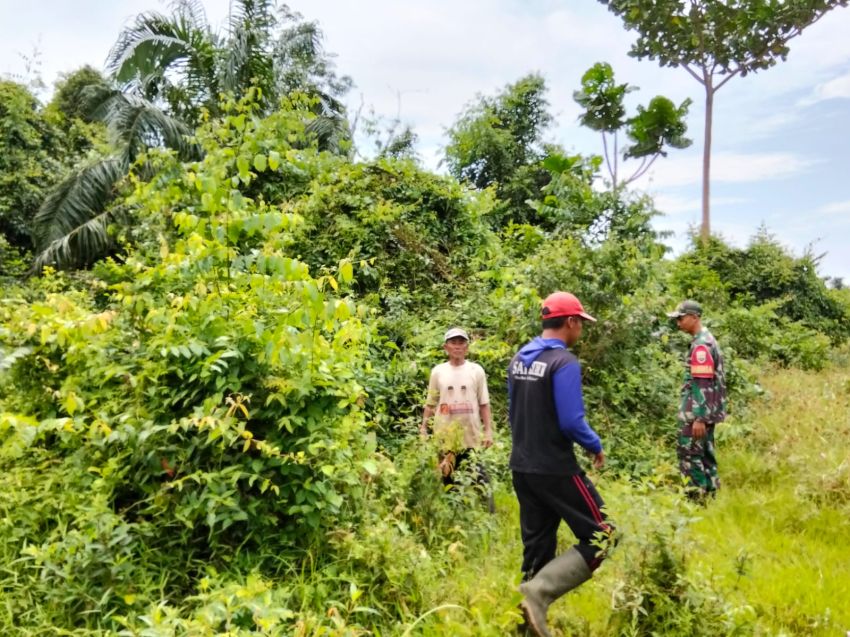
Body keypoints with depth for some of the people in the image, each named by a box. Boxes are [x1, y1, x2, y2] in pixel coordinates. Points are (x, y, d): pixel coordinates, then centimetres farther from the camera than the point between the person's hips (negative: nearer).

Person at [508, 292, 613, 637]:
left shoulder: (519, 358, 9)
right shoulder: (564, 361, -15)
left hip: (521, 468, 8)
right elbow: (571, 421, -19)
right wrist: (596, 446, -1)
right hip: (556, 469, -8)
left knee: (537, 545, 15)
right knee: (600, 537, 2)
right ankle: (538, 592, -11)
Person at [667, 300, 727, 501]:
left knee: (689, 455, -5)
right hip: (707, 411, 10)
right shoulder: (707, 339, 14)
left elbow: (702, 384, -21)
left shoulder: (700, 345, -17)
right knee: (705, 455, 14)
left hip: (697, 413, -10)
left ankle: (698, 498, -2)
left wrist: (699, 418, -21)